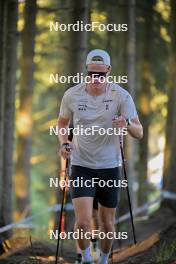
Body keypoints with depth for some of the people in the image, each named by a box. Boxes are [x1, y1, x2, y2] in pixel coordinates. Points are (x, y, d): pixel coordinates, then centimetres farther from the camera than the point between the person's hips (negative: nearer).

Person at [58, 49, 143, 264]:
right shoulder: (72, 95, -5)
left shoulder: (121, 96, -9)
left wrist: (127, 124, -33)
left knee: (107, 224, 9)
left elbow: (139, 133, -11)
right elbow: (62, 123, 13)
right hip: (81, 167, 0)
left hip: (110, 167, 0)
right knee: (83, 222, -16)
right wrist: (63, 143, -7)